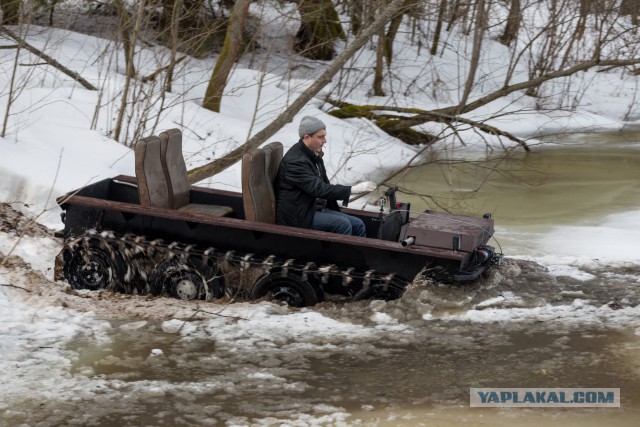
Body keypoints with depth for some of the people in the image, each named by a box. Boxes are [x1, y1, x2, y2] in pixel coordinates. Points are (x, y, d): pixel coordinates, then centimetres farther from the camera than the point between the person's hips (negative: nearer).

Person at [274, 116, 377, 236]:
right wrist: (353, 189, -30)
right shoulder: (295, 161, -22)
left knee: (357, 225, -2)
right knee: (343, 224, -25)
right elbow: (318, 189, -29)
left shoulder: (314, 155, 10)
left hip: (317, 208, 10)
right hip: (297, 216, -9)